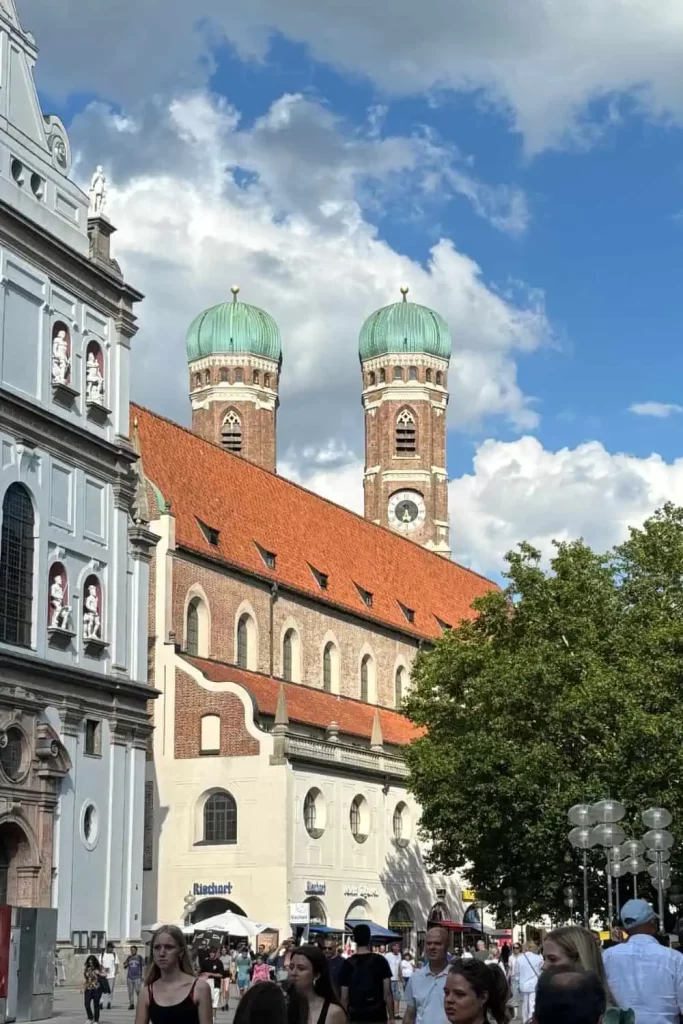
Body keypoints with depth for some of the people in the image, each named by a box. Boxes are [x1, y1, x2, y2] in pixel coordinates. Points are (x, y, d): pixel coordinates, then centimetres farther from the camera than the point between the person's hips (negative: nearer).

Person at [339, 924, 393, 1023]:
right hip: (377, 1016, 0)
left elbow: (344, 997, -1)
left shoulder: (348, 964, -1)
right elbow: (387, 993, -5)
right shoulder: (380, 961, -2)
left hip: (356, 1017, 0)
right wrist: (391, 1017, 2)